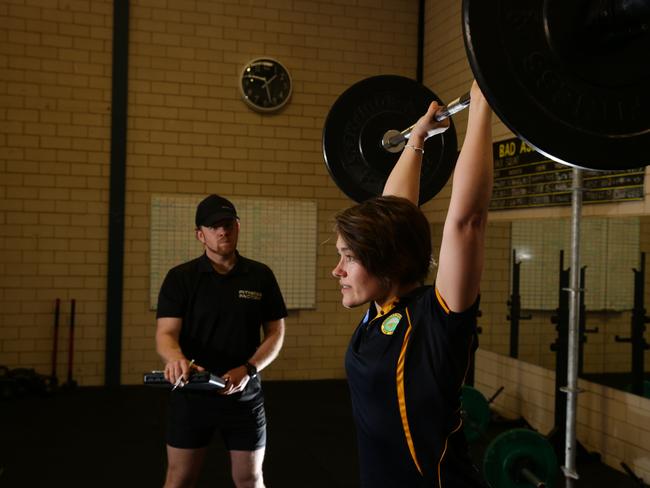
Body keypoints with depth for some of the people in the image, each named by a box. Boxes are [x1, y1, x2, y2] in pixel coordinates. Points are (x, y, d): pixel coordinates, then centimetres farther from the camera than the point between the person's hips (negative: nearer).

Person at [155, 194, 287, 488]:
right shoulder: (180, 277, -3)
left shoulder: (261, 276, 1)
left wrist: (248, 369, -15)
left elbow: (276, 333, 2)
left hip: (244, 395, 1)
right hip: (191, 394, -1)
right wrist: (176, 358, -35)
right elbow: (166, 332, -12)